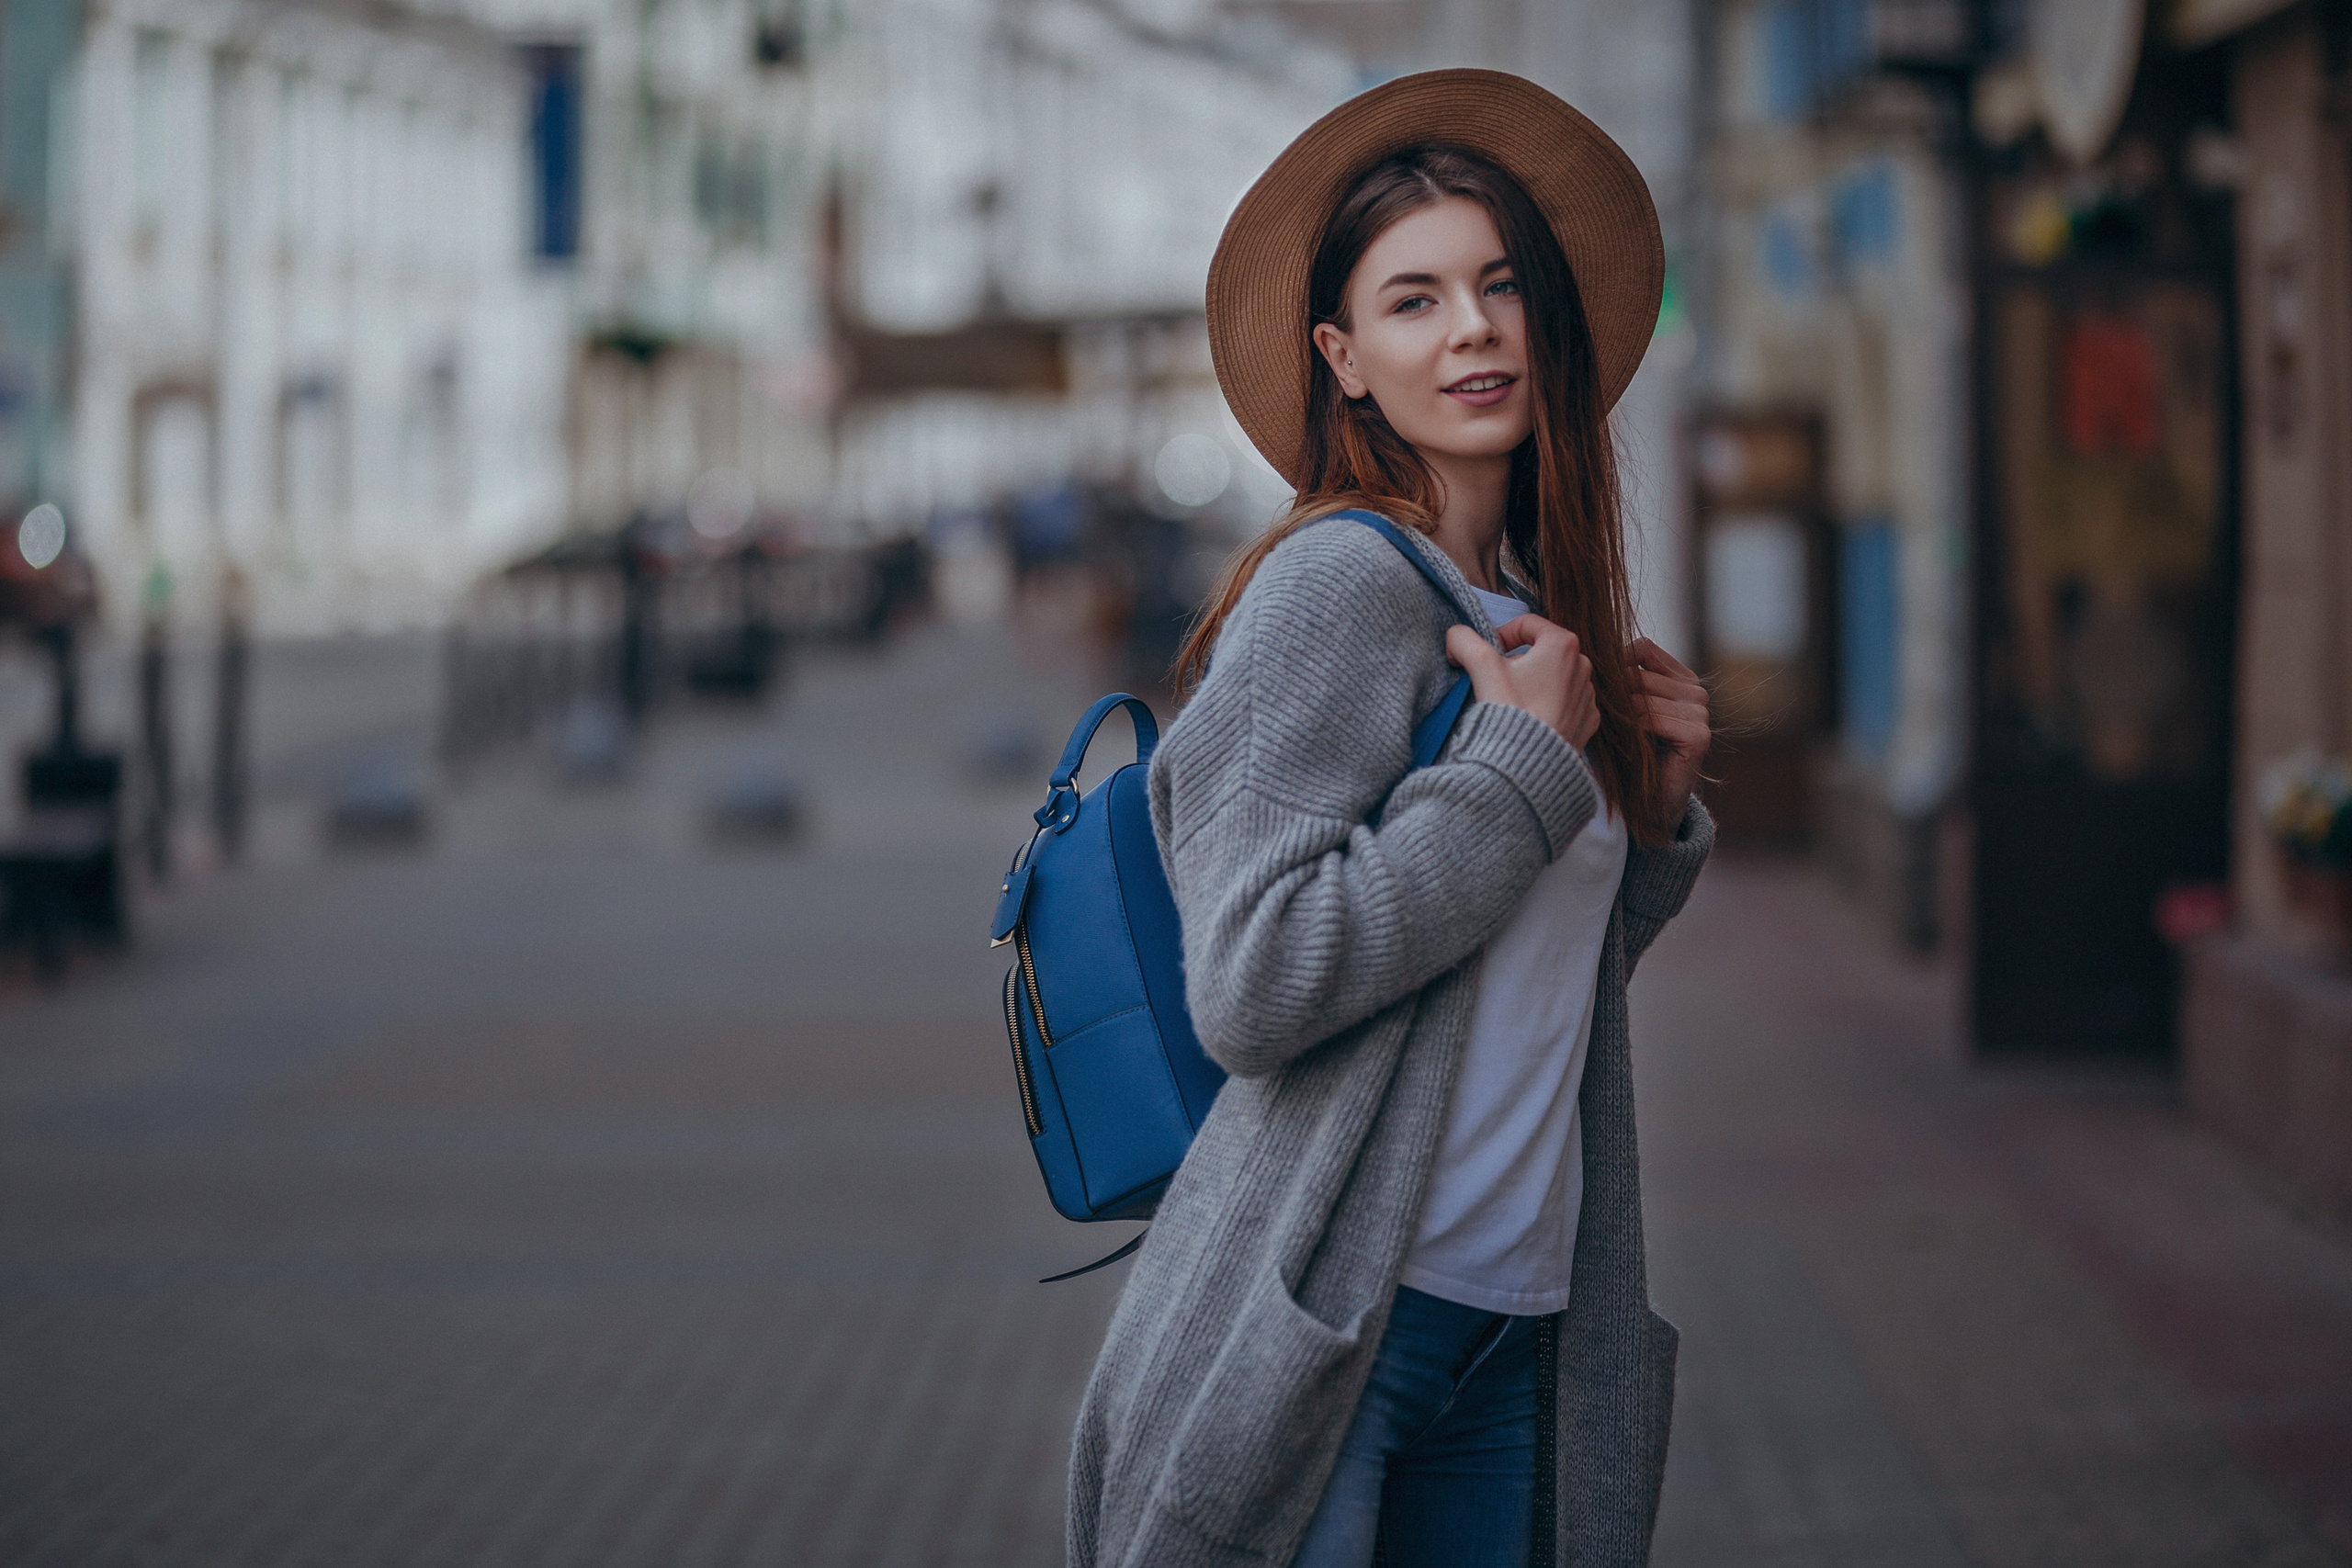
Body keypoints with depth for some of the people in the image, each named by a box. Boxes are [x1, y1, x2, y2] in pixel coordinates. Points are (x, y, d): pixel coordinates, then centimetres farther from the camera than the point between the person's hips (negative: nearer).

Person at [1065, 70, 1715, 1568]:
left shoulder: (1540, 614, 13)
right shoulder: (1340, 580, -11)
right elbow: (1253, 988, -20)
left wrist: (1658, 804, 5)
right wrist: (1526, 761, -14)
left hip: (1513, 1330, 8)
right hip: (1323, 1325, -8)